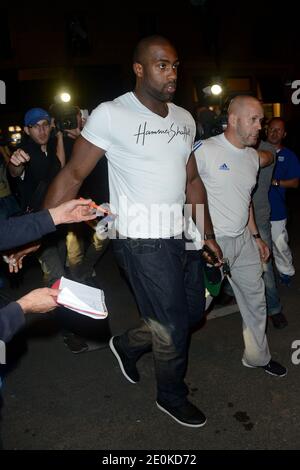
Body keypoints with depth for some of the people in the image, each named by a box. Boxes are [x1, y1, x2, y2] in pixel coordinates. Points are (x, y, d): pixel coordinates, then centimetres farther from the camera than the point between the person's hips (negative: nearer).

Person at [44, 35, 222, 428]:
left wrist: (208, 234, 14)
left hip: (182, 236, 8)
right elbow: (72, 175, -12)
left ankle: (128, 345, 44)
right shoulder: (111, 115, -12)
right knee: (174, 328, 6)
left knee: (194, 311, 20)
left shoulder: (185, 119, 8)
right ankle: (172, 398, 36)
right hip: (143, 242, -7)